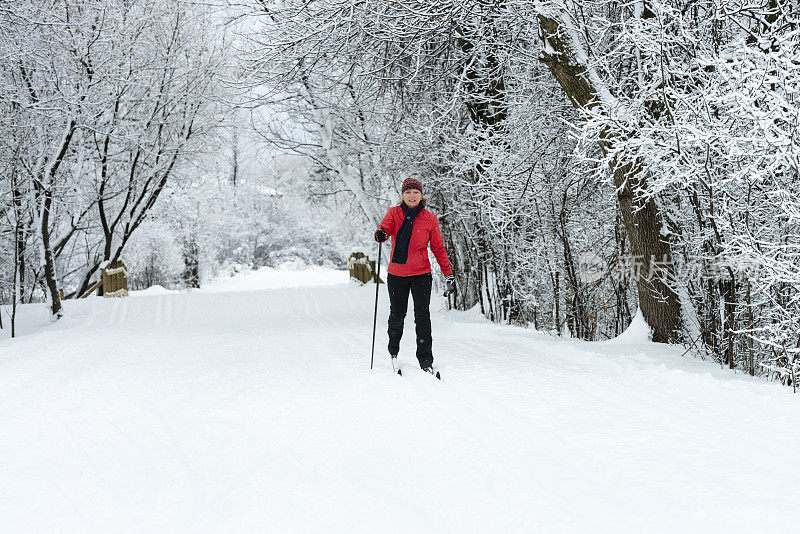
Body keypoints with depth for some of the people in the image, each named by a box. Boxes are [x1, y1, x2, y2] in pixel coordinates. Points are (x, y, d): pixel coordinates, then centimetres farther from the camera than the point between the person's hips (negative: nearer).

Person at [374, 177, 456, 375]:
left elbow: (439, 248, 5)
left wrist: (449, 275, 0)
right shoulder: (394, 213, 2)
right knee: (397, 315, 9)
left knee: (422, 316, -9)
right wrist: (380, 234, -39)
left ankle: (426, 360, -4)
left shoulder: (430, 219, 1)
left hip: (421, 274, -1)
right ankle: (393, 350, 34)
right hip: (397, 275, 1)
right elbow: (385, 229, -13)